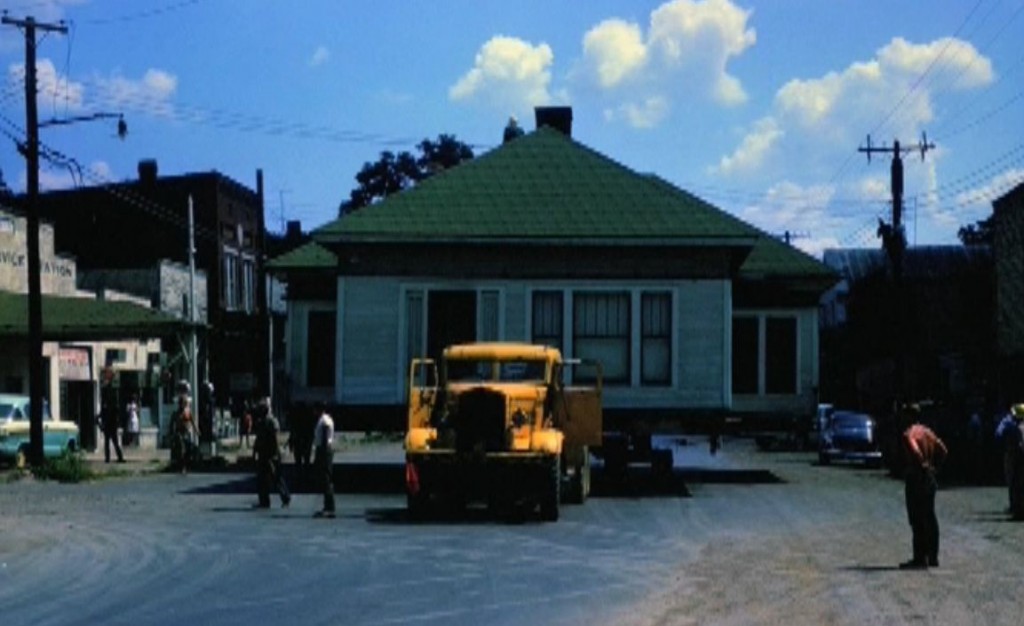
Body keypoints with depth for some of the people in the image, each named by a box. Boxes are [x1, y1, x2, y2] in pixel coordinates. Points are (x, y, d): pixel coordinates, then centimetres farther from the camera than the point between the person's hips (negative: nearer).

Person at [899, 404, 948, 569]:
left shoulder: (908, 434, -13)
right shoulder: (927, 432, 14)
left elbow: (915, 452, -29)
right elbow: (942, 450, 16)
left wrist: (921, 466, -15)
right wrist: (934, 466, 14)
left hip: (916, 478, -9)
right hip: (930, 479, 9)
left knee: (917, 520, -6)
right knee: (930, 519, 13)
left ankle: (920, 558, -8)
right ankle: (933, 557, 17)